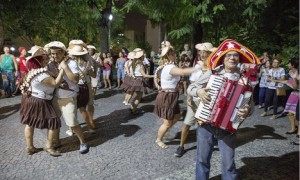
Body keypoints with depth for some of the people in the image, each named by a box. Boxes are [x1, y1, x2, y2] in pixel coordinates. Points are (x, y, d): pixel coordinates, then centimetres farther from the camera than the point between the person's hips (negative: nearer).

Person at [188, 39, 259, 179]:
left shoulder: (244, 79, -1)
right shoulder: (212, 73, -2)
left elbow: (250, 102, 2)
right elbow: (190, 88, 2)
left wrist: (248, 109, -20)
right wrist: (198, 91, -19)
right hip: (206, 124, 0)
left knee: (228, 164, 7)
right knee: (202, 159, 13)